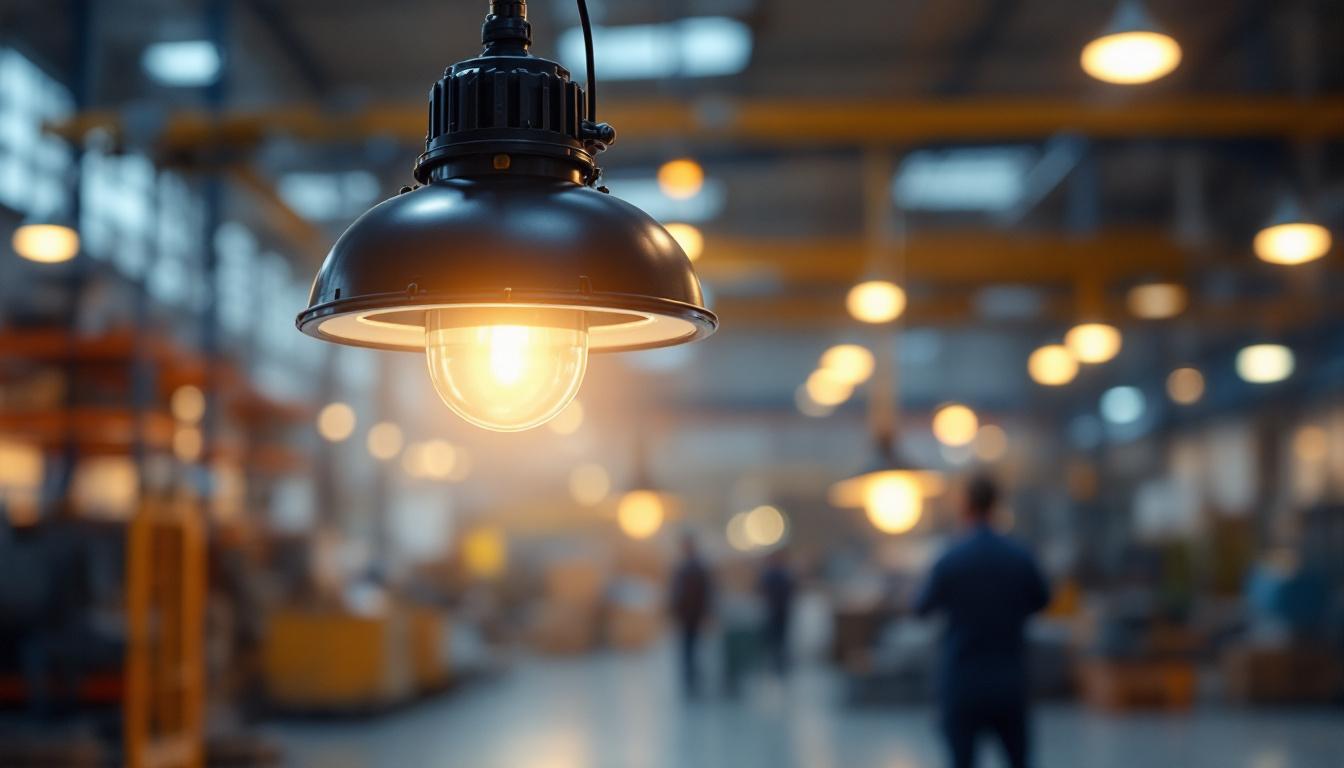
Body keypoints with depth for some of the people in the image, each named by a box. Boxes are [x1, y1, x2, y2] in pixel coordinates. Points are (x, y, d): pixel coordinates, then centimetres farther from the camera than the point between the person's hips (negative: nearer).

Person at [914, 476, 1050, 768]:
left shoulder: (949, 560, -13)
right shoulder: (1021, 557, -4)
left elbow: (922, 608, 2)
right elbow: (1041, 599, 14)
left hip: (962, 682, -2)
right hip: (1009, 683, 3)